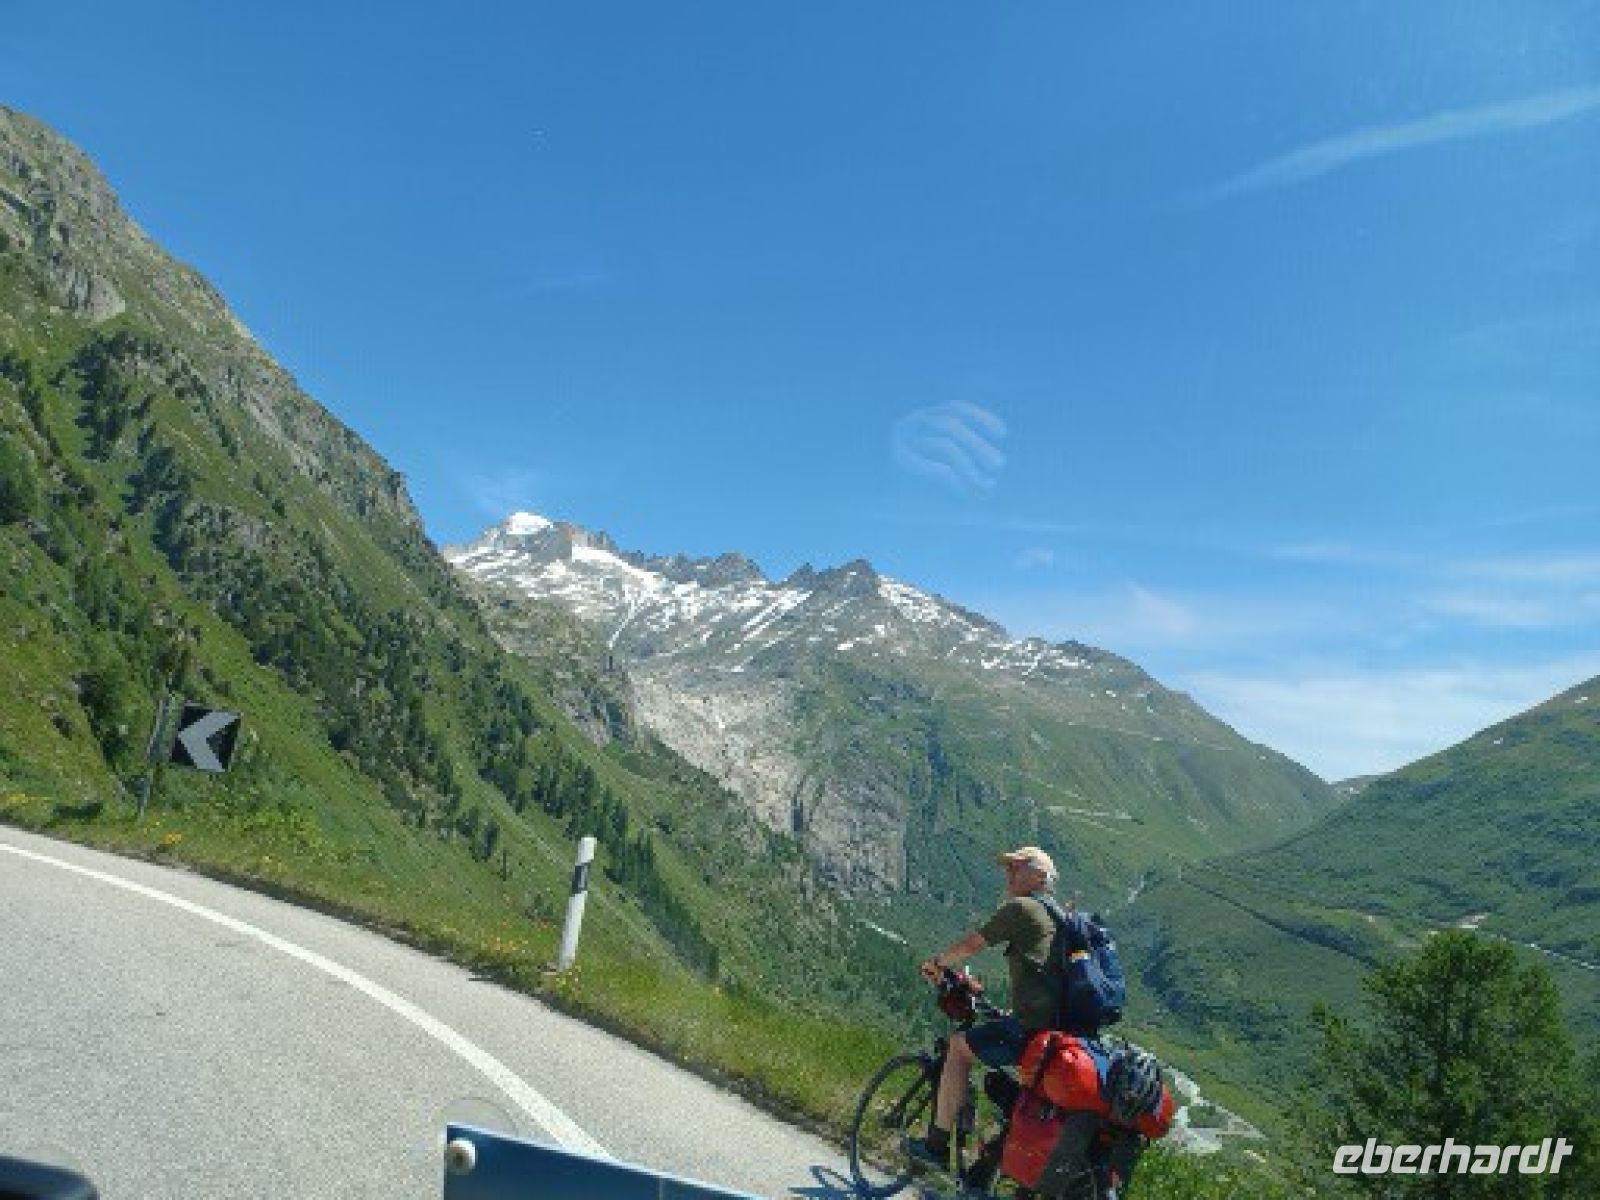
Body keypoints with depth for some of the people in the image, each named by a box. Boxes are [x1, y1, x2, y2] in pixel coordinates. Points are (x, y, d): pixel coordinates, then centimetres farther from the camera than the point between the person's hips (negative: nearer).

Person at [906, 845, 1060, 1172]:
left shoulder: (1020, 907, -5)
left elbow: (970, 945, -4)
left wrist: (936, 962, 13)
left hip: (1034, 1026, -9)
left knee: (959, 1046, 1)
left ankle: (938, 1144, 2)